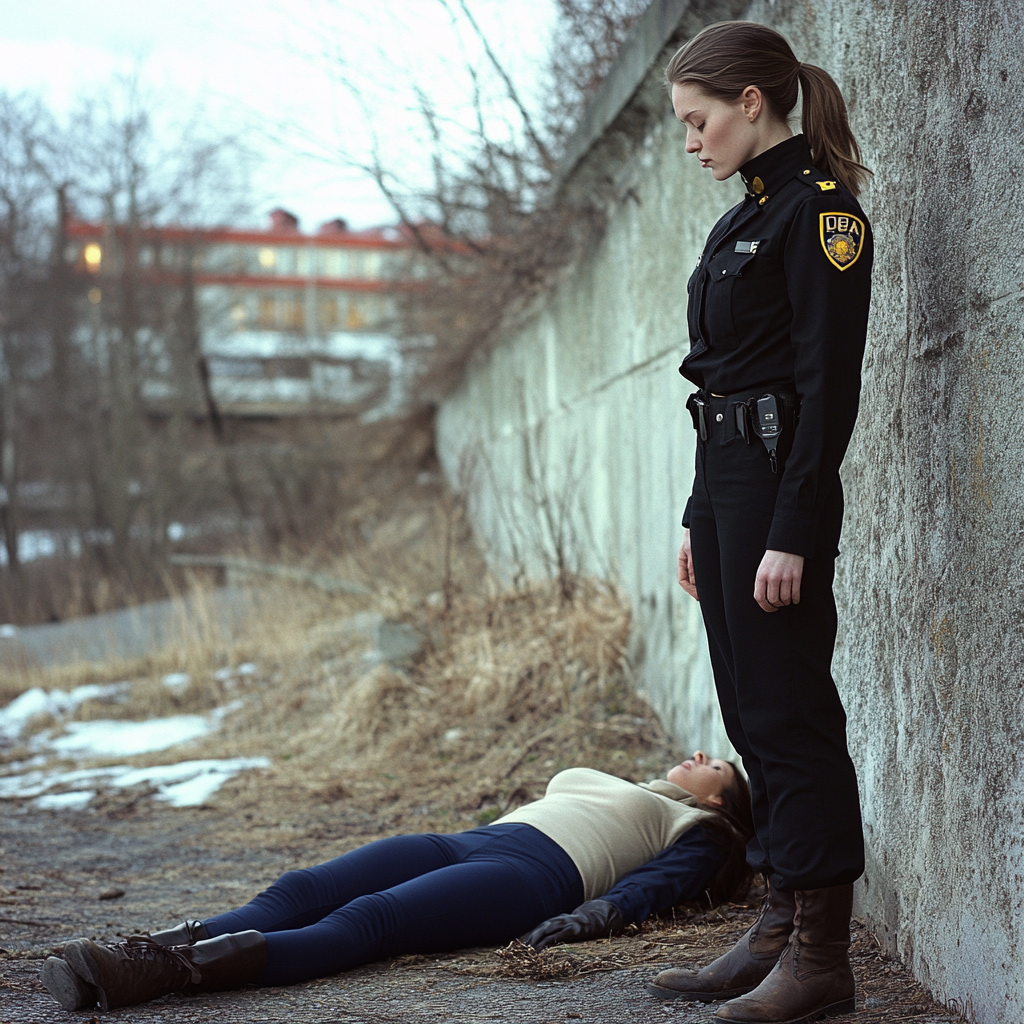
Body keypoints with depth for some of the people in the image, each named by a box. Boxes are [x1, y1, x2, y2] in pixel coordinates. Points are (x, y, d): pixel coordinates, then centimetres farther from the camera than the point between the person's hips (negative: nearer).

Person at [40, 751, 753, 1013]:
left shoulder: (693, 828, 21)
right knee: (298, 891, -20)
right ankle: (147, 951, -41)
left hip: (532, 872, -7)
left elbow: (654, 885, 2)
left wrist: (590, 918, -17)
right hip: (463, 842, 7)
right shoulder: (596, 783, 43)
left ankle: (170, 971, -53)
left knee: (364, 921, -33)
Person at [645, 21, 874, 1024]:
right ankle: (779, 930, 21)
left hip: (780, 483, -10)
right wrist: (699, 520, 18)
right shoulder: (746, 219, 18)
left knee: (790, 712, -5)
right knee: (751, 713, 11)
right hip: (724, 479, 10)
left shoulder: (819, 208, -11)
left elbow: (829, 384, -17)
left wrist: (791, 534, -21)